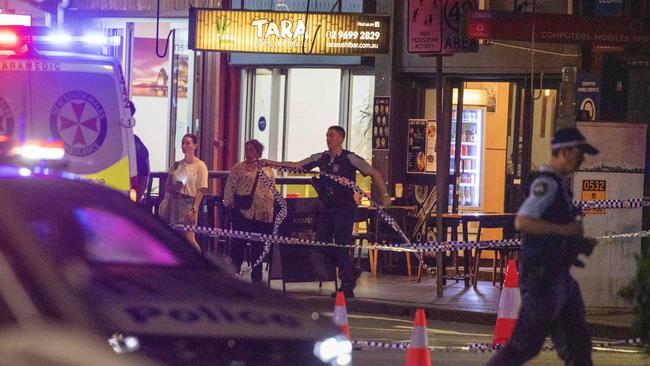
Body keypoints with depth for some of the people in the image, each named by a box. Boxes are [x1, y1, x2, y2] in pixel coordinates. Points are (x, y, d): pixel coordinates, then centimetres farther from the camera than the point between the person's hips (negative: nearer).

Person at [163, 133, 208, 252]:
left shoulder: (200, 165, -2)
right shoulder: (176, 165, 12)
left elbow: (200, 191, -6)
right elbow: (167, 188, 13)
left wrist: (194, 210, -13)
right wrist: (174, 187, -10)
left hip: (189, 203, -5)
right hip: (174, 203, 5)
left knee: (189, 237, -14)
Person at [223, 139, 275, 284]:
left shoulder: (267, 169, 12)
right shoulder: (238, 168, 2)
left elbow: (272, 189, 15)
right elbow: (230, 188, 0)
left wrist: (272, 209, 10)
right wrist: (229, 203, -6)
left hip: (263, 213, 3)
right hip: (244, 212, -3)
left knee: (259, 245, 8)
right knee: (239, 243, -4)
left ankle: (256, 276, 14)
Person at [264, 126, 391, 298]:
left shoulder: (350, 158, -7)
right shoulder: (321, 158, 8)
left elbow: (374, 174, -3)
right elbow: (297, 165, 13)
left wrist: (384, 196, -7)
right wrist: (272, 163, 6)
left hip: (344, 208, -6)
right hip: (327, 207, 6)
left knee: (341, 245, -7)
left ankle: (347, 286, 3)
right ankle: (350, 272, 23)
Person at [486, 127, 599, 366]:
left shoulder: (557, 184, 17)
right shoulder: (545, 182, -14)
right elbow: (522, 222, -26)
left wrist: (578, 243, 13)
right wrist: (565, 230, -21)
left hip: (557, 274, 10)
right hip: (542, 275, -10)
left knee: (576, 344, 9)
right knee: (526, 343, -5)